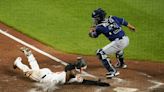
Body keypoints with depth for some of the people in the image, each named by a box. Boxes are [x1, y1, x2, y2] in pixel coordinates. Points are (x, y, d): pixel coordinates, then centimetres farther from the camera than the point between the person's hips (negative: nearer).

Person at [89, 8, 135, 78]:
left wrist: (91, 30, 34)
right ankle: (121, 63, 64)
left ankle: (112, 71, -9)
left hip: (119, 42, -8)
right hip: (126, 39, 8)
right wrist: (131, 27, 40)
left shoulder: (100, 27, -7)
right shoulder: (112, 18, 8)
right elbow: (123, 22, 22)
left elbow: (93, 35, 11)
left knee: (100, 53, -5)